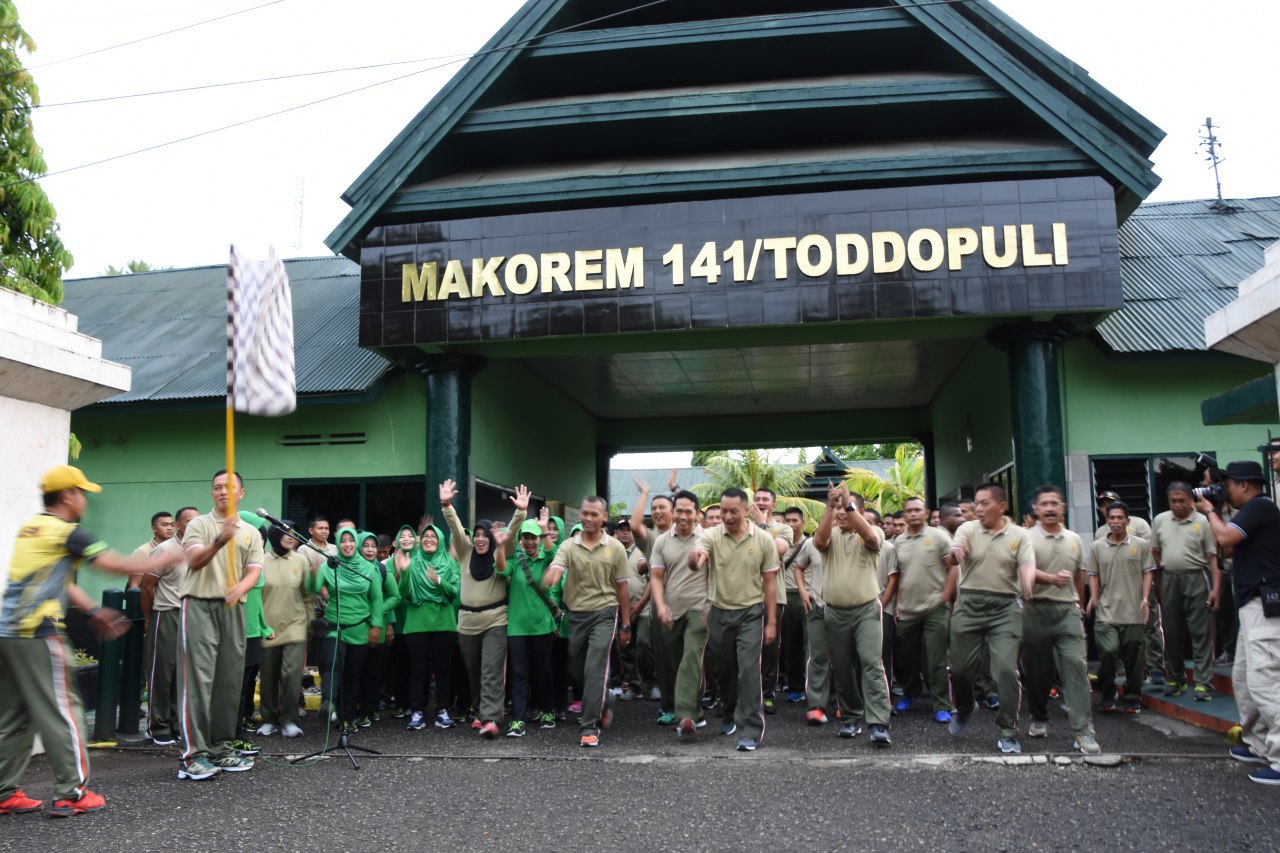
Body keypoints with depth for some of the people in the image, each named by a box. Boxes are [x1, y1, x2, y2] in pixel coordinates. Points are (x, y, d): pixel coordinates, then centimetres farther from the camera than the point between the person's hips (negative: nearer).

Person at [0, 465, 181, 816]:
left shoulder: (29, 528, 17)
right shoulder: (66, 532, -9)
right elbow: (121, 566, -7)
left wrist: (94, 610, 18)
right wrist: (164, 559, 7)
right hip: (38, 634, -9)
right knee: (62, 711, -2)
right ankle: (71, 793, 3)